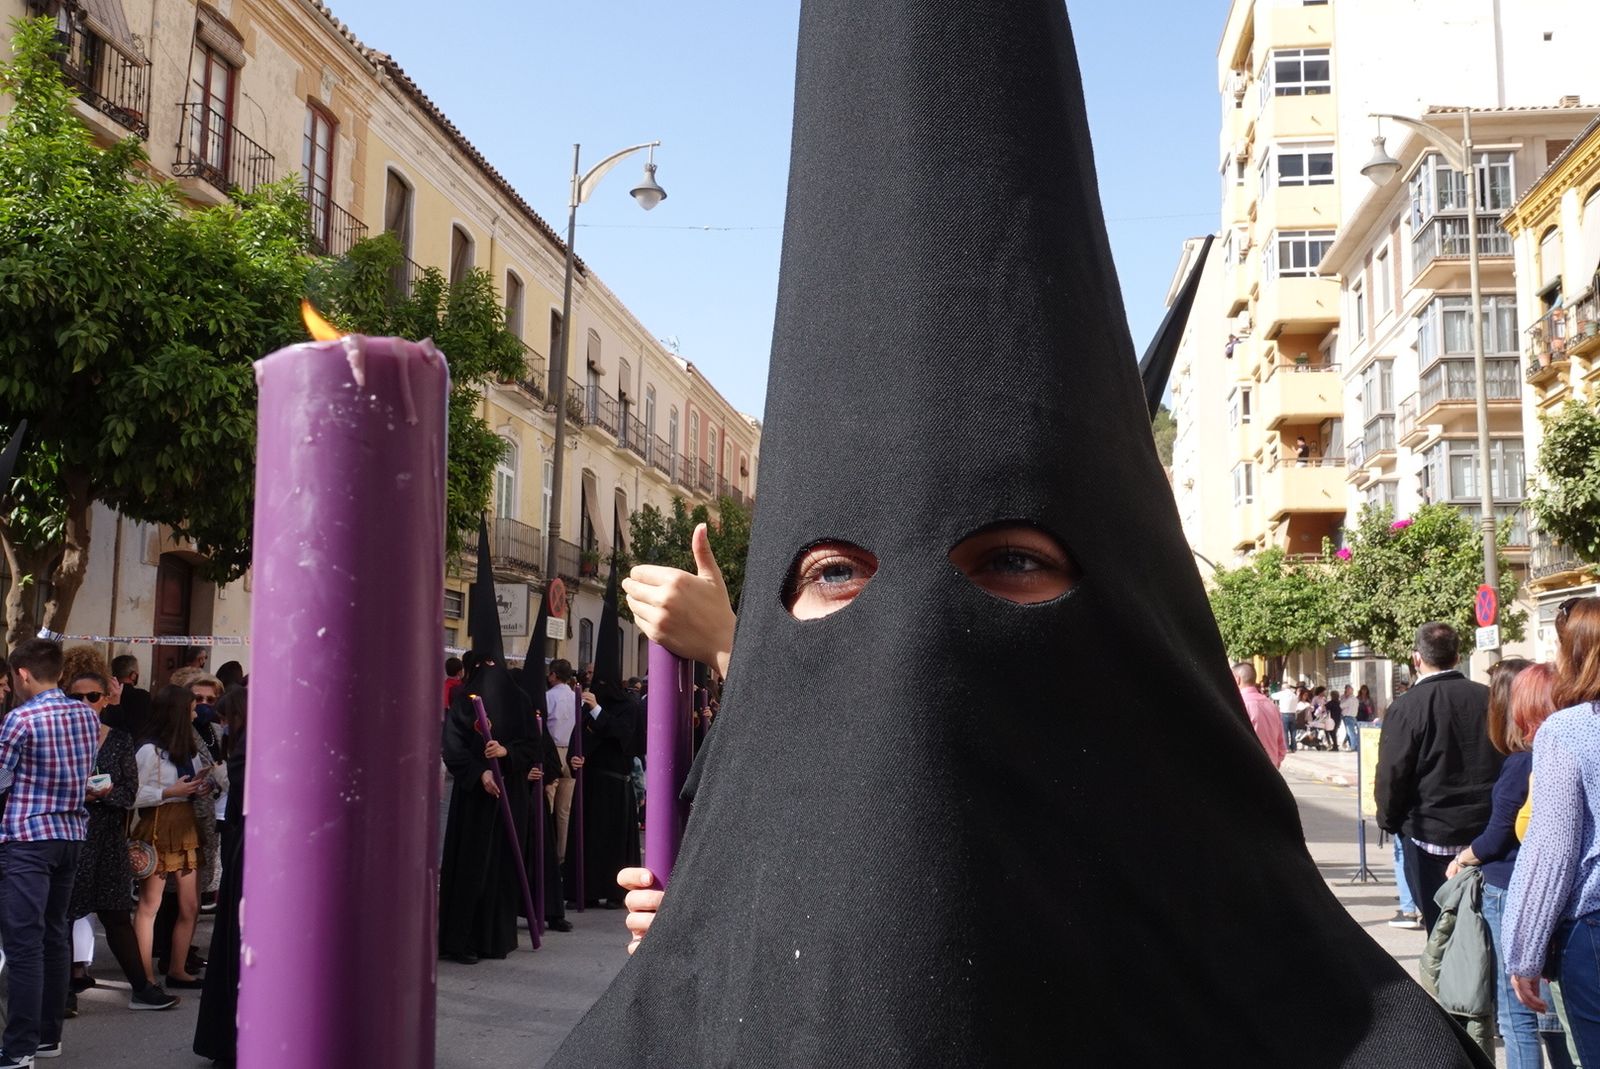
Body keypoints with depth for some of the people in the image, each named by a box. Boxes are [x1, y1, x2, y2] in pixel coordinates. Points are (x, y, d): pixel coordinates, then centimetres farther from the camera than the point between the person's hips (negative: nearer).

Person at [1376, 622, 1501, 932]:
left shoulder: (1407, 706, -14)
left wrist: (1388, 820, 3)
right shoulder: (1488, 698, -1)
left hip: (1430, 832, -4)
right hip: (1485, 831, 4)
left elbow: (1392, 773, -13)